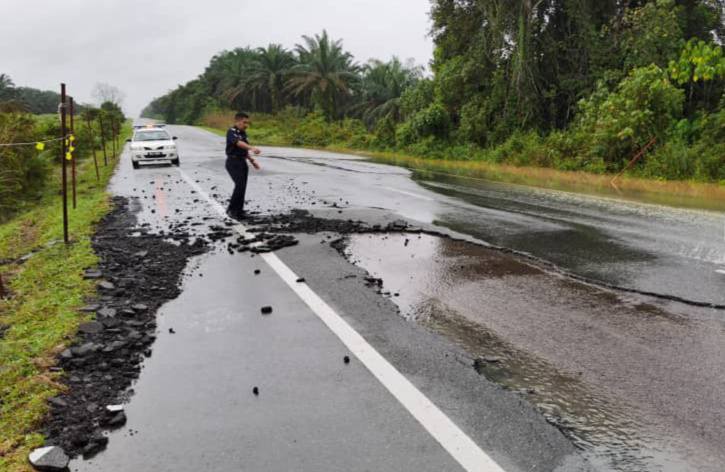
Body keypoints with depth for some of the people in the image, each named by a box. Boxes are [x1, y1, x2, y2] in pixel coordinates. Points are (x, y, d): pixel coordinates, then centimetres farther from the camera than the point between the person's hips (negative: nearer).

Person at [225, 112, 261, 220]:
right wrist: (252, 148, -48)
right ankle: (231, 210, -7)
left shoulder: (243, 133, 13)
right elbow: (238, 143, -33)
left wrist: (252, 160, 17)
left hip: (242, 162, 8)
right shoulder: (231, 132, -13)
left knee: (242, 187, 6)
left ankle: (239, 211, 14)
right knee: (240, 185, -18)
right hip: (233, 162, -8)